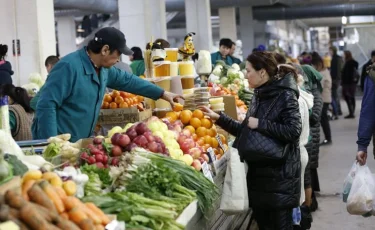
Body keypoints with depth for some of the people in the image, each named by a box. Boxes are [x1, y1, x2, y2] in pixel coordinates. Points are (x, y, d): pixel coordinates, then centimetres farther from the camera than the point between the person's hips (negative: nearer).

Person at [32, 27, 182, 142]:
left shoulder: (104, 70, 7)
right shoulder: (69, 67, -20)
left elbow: (128, 80, 25)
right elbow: (46, 105, -23)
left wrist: (162, 94, 29)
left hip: (81, 142, 8)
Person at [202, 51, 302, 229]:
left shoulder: (285, 95, -13)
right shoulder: (259, 96, 11)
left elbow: (293, 131, -25)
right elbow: (246, 131, 19)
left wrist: (260, 124, -19)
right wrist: (219, 118, 12)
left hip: (279, 175, -8)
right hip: (258, 172, 8)